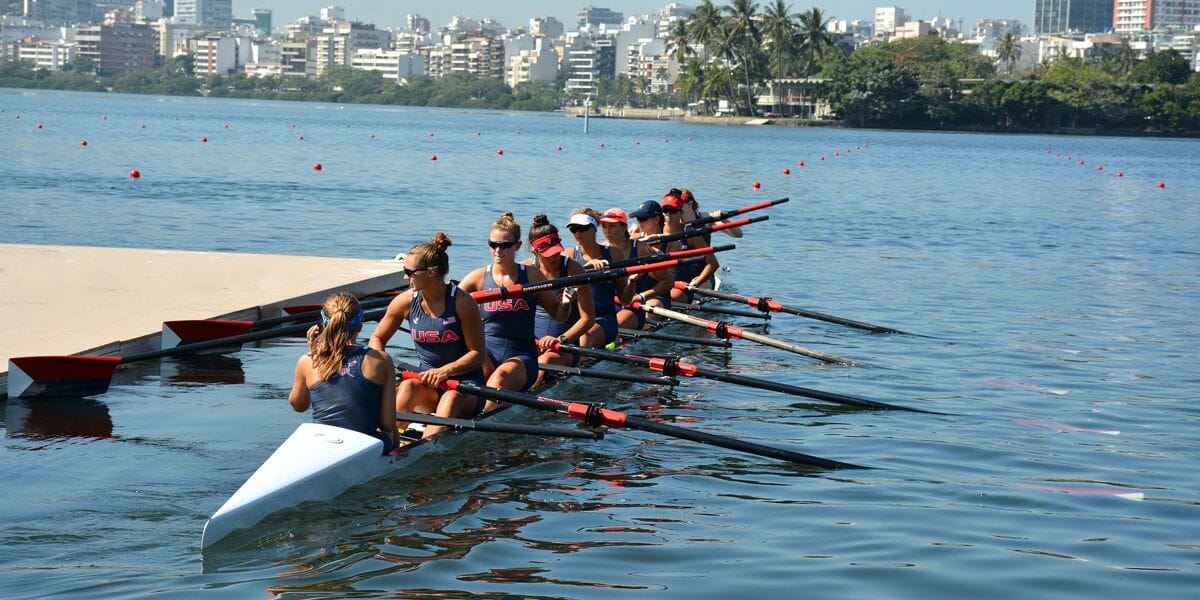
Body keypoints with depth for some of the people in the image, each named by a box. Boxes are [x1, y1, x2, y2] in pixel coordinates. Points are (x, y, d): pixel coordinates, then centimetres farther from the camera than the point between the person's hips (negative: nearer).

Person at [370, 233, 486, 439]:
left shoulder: (461, 302, -11)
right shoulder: (405, 302, 0)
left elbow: (477, 354, -9)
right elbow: (377, 339, 14)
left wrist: (445, 370, -23)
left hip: (465, 381, -4)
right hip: (428, 383, 4)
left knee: (451, 398, -37)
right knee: (407, 386, -30)